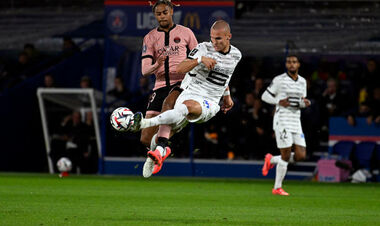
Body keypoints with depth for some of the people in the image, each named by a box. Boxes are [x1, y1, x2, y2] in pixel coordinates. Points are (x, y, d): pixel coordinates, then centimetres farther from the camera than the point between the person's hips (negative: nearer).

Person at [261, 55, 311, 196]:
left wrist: (305, 103, 0)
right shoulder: (279, 80, -6)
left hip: (296, 122, 6)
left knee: (301, 156, -2)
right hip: (282, 121, -6)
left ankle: (272, 160, 22)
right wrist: (279, 102, -17)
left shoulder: (302, 82, 12)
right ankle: (277, 188, 5)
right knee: (286, 157, -8)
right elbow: (265, 96, -1)